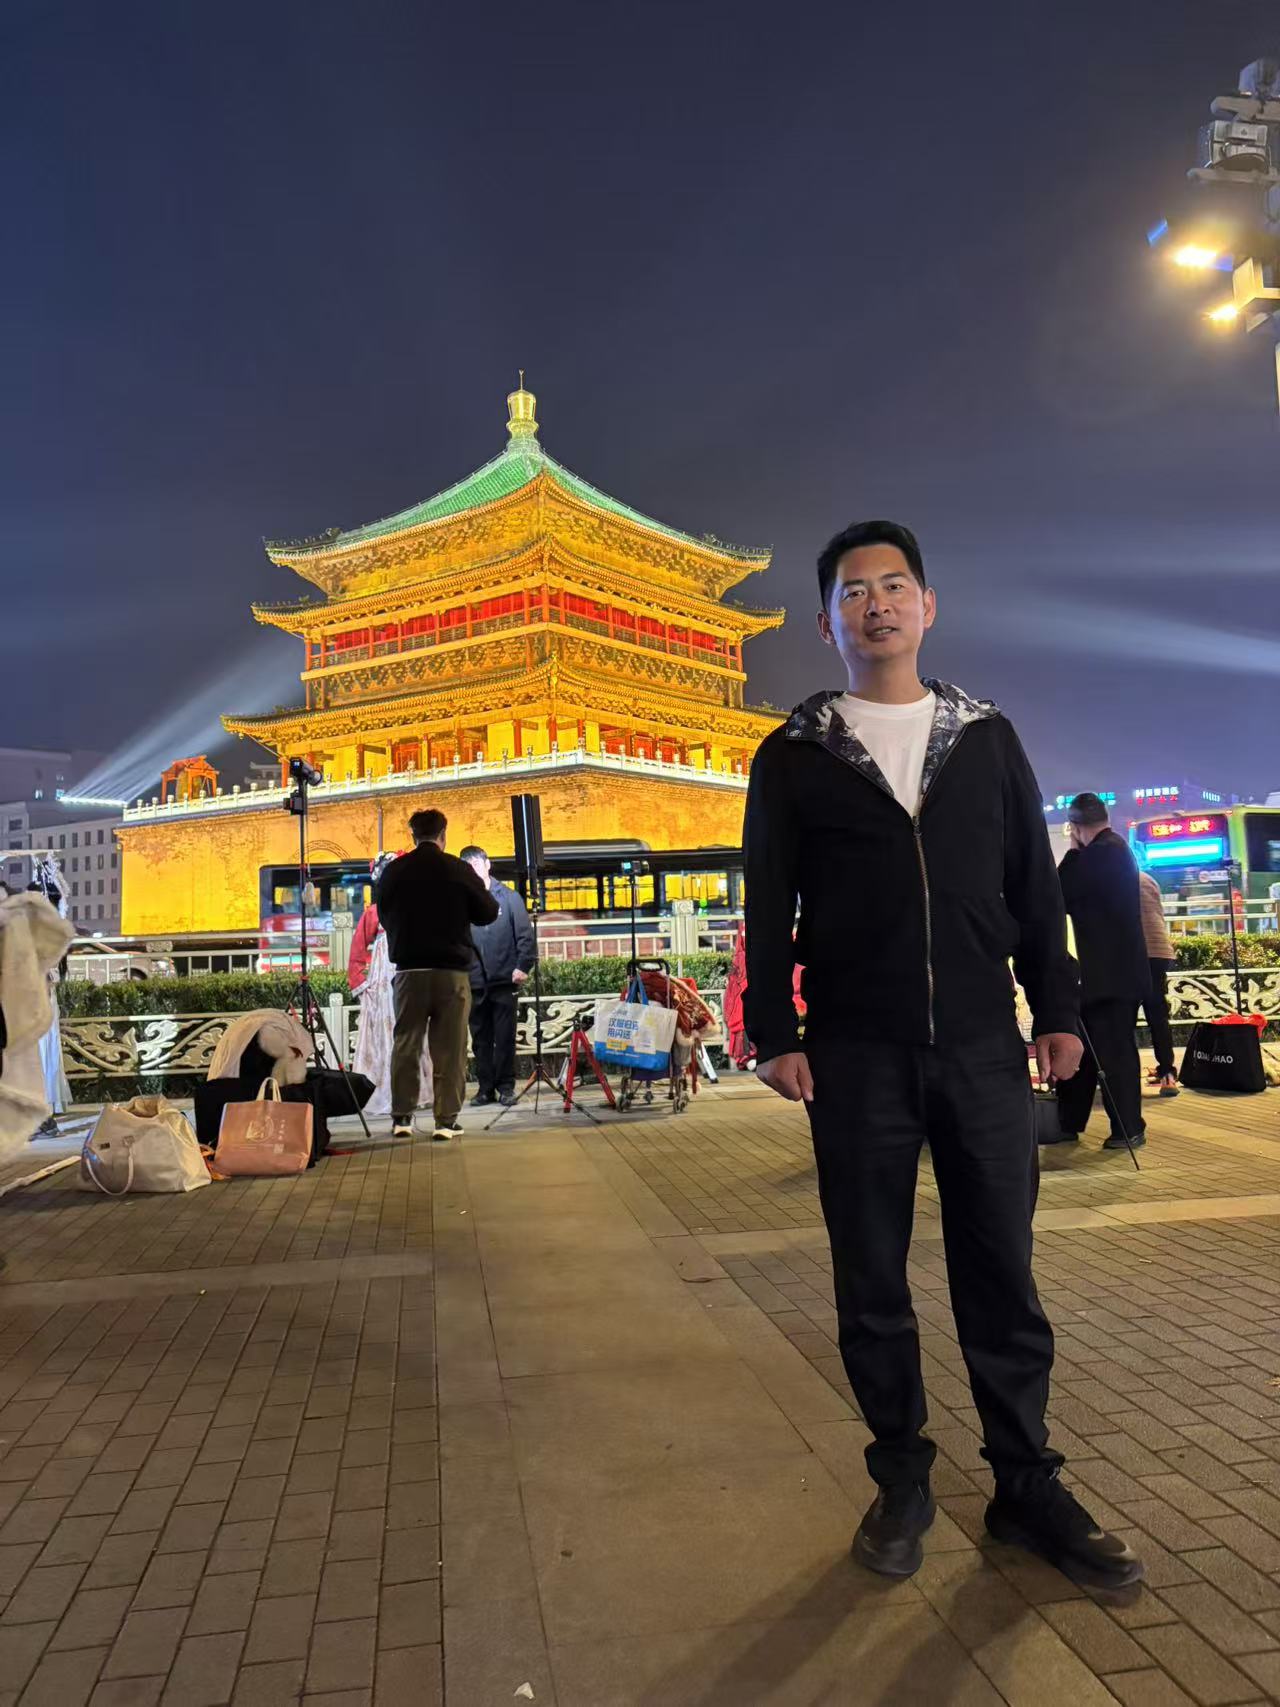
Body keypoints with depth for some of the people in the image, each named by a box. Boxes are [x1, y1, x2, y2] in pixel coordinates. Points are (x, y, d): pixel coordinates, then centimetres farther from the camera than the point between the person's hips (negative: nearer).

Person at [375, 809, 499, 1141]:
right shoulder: (459, 870, -6)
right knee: (449, 1048, 4)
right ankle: (447, 1120, 4)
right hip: (452, 970, -2)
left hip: (409, 970, 2)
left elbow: (382, 914, 10)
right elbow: (489, 913, 2)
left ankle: (402, 1117, 11)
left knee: (405, 1044, 10)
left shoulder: (394, 871, -1)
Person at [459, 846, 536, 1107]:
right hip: (474, 983, 2)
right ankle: (485, 1088, 18)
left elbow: (525, 934, -2)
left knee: (505, 1038, 3)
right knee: (480, 1040, 9)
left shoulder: (508, 898, 2)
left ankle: (506, 1086, 13)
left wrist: (522, 966, -12)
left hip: (504, 980, -2)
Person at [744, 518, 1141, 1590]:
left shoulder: (987, 738, 10)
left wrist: (1057, 1008, 6)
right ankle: (903, 1480, 25)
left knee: (1002, 1275, 8)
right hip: (857, 1060, -1)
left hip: (984, 1049, 2)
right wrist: (776, 1034, -4)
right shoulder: (793, 758, 3)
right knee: (872, 1281, 8)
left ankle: (1027, 1487, 25)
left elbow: (1034, 886, 10)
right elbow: (768, 908, 2)